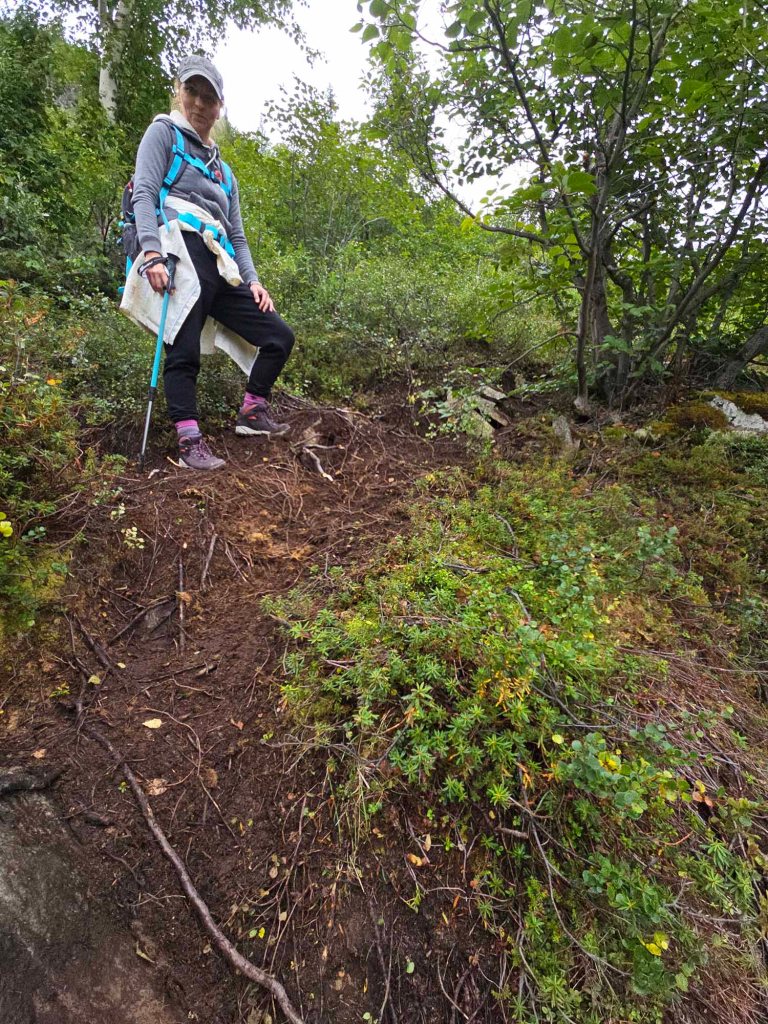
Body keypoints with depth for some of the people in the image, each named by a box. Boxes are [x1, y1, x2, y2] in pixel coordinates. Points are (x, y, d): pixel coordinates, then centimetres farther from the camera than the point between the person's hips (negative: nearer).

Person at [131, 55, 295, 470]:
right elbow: (144, 193, -2)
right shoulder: (164, 132, 14)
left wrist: (252, 280, 9)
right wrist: (152, 255, -19)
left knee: (279, 336, 2)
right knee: (184, 352, -17)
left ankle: (252, 412, 10)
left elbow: (236, 234, 27)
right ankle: (190, 442, -16)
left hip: (220, 269, 7)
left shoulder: (223, 169, 33)